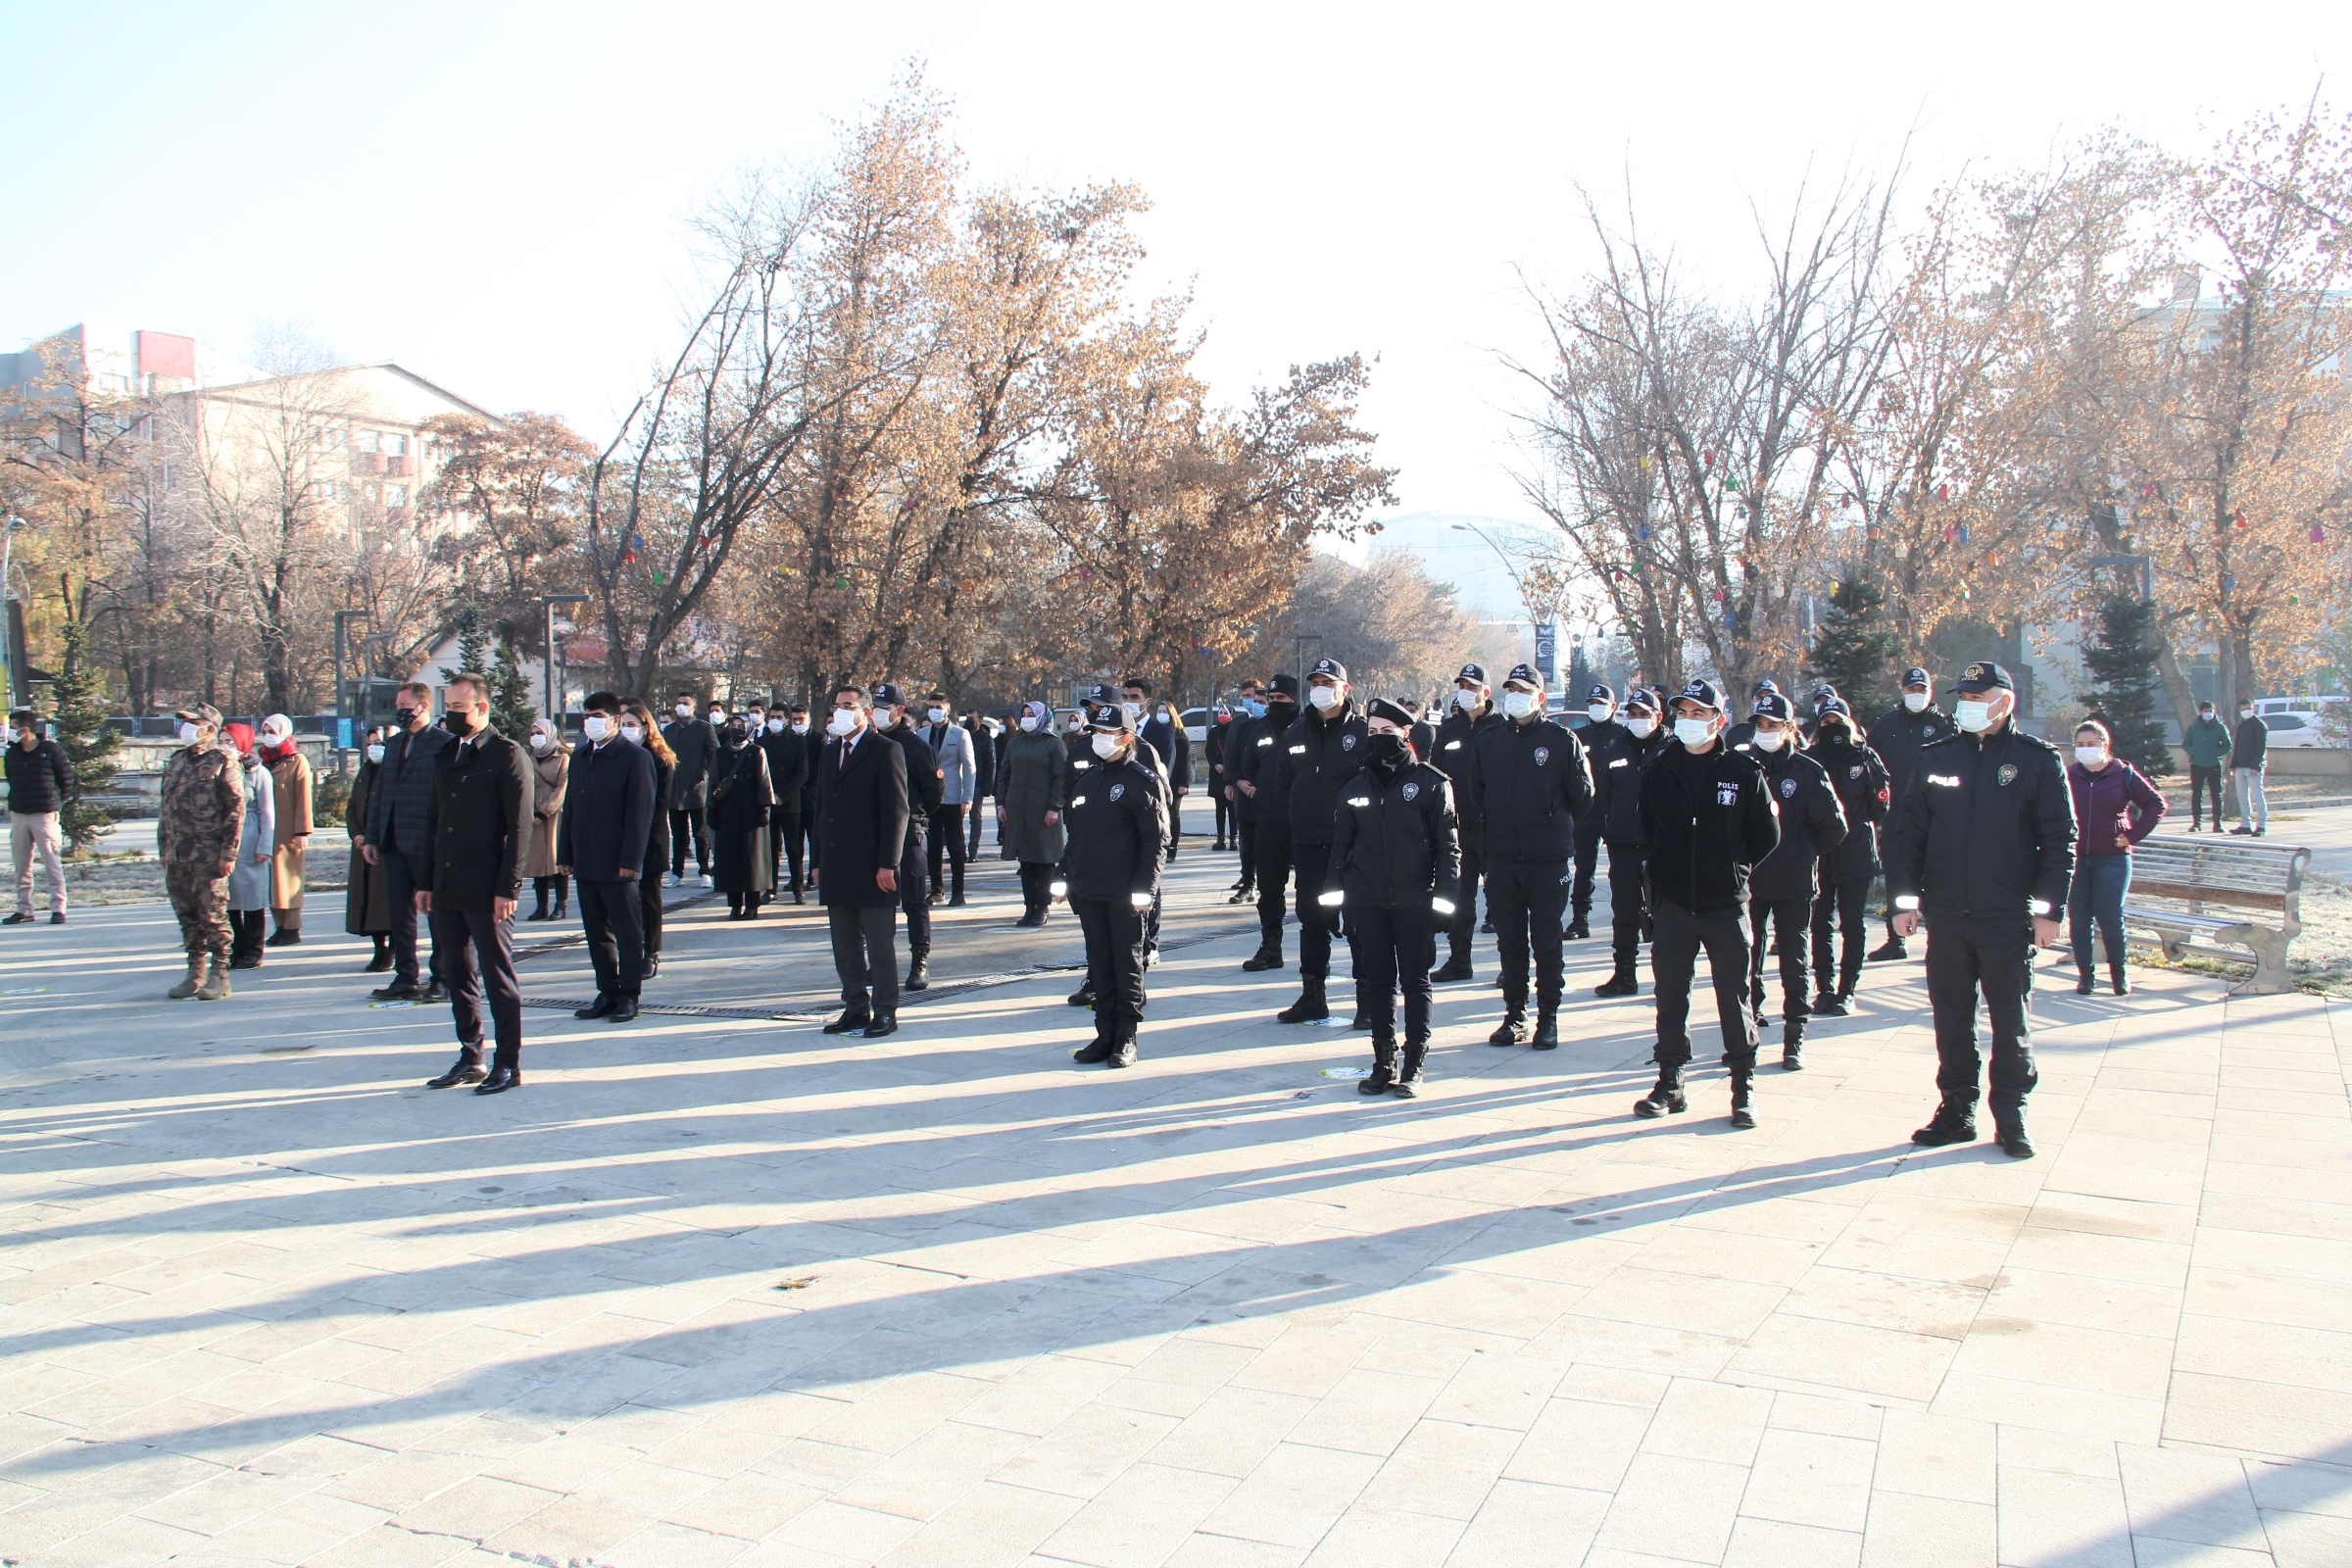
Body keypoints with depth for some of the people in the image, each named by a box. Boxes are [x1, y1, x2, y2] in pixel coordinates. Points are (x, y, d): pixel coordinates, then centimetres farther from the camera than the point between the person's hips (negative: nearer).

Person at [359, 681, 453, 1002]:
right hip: (395, 843, 7)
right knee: (400, 912, 10)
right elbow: (379, 793, 18)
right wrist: (371, 837, 13)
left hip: (428, 844, -7)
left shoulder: (444, 743, -8)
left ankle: (441, 979, 9)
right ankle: (405, 978, 18)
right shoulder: (393, 744, 15)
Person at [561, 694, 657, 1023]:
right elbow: (569, 808, 16)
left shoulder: (636, 758, -7)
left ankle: (629, 996, 10)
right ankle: (607, 993, 20)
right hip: (586, 863, 7)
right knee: (597, 933, 12)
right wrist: (565, 854, 9)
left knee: (628, 933, 3)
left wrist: (630, 861, -17)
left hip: (619, 865, -7)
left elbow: (641, 812, -12)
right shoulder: (580, 758, 14)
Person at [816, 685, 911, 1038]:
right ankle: (856, 1009, 19)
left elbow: (897, 810, -11)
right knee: (845, 946, 10)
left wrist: (888, 863, -15)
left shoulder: (885, 751, -6)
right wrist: (819, 861, 13)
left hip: (872, 867, -7)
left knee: (880, 945, 1)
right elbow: (822, 807, 18)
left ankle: (885, 1012, 9)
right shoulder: (829, 752, 16)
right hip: (837, 869, 7)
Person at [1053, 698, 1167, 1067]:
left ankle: (1126, 1039, 9)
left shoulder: (1143, 781, -7)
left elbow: (1156, 839, -11)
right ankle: (1105, 1034, 17)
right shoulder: (1087, 780, 13)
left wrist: (1145, 887, -18)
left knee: (1127, 963, 3)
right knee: (1099, 963, 10)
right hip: (1088, 891, 6)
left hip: (1125, 894, -6)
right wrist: (1063, 876, 12)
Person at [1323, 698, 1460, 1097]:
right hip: (1367, 899, 4)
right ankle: (1385, 1063, 17)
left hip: (1414, 899, -3)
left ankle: (1413, 1065, 11)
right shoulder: (1357, 787, 8)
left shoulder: (1431, 783, -3)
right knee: (1378, 980, 8)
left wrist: (1445, 892, -10)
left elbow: (1447, 843, -3)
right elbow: (1341, 842, 14)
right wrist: (1334, 886, 6)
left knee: (1415, 979, 4)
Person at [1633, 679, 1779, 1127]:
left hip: (1726, 905, -2)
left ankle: (1743, 1088, 13)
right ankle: (1670, 1083, 18)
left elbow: (1767, 834, 6)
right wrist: (1661, 869, 9)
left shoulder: (1743, 770, -3)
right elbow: (1646, 830, 18)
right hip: (1673, 905, 3)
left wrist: (1735, 868, 4)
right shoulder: (1660, 770, 5)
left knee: (1734, 998, 3)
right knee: (1670, 998, 7)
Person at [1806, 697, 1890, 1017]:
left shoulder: (1865, 758, 3)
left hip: (1856, 854, -1)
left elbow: (1882, 803, 3)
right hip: (1818, 854, 1)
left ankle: (1847, 991, 9)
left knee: (1853, 924, 3)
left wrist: (1857, 825, -3)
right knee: (1820, 923, 2)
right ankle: (1824, 988, 10)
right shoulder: (1810, 760, 5)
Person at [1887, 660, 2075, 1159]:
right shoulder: (1935, 757, 6)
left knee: (2010, 1022, 6)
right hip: (1946, 916, 3)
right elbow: (1908, 832, 8)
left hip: (2010, 917, -3)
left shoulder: (2038, 760, -1)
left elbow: (2060, 840, -2)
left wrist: (2049, 909, -8)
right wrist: (1904, 899, 1)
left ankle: (2011, 1116, 17)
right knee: (1951, 1018, 9)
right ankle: (1956, 1109, 19)